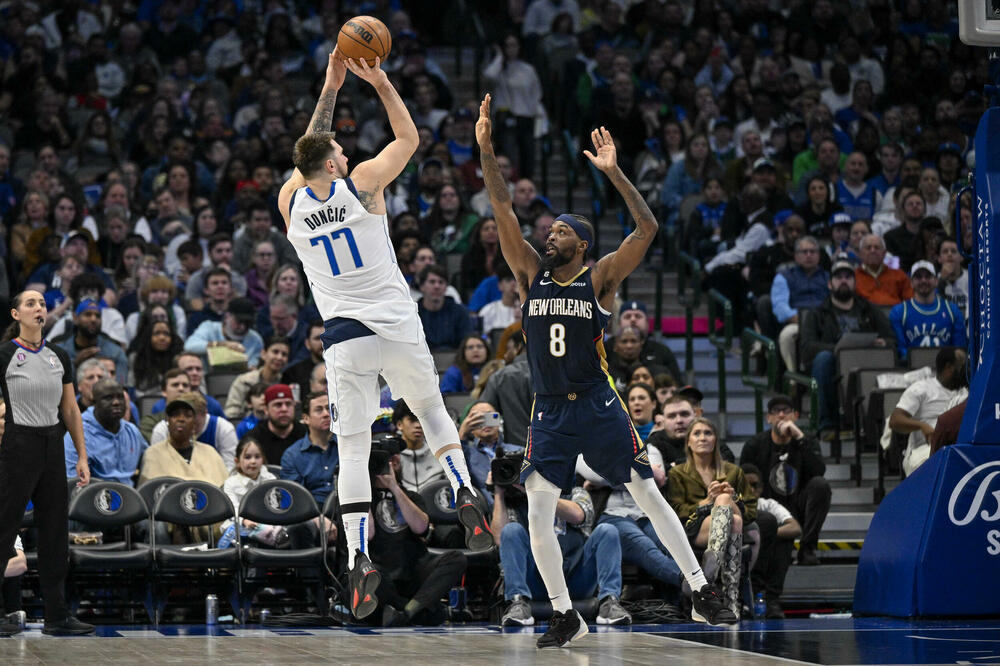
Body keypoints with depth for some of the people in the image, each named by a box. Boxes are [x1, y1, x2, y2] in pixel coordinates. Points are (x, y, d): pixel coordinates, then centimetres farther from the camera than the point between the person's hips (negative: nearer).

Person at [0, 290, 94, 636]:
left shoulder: (59, 356, 10)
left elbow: (70, 410, 14)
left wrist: (82, 456, 9)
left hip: (53, 448, 6)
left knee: (55, 530, 6)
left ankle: (57, 616, 11)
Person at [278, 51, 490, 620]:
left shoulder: (291, 202, 5)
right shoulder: (362, 184, -2)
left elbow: (311, 153, 24)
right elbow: (409, 139, 12)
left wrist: (331, 87, 27)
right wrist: (379, 81, 15)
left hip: (343, 338, 1)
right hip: (397, 328, -1)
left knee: (353, 449, 2)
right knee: (431, 409, 24)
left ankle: (359, 557, -11)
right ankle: (465, 494, 4)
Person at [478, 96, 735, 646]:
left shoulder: (600, 279, -3)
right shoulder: (531, 275, 6)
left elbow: (647, 229, -15)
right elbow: (503, 213, -1)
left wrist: (613, 173, -21)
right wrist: (486, 149, -10)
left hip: (598, 408, -3)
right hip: (549, 412, 3)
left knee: (649, 496, 0)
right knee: (537, 513, -6)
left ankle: (702, 593, 7)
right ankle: (564, 615, 4)